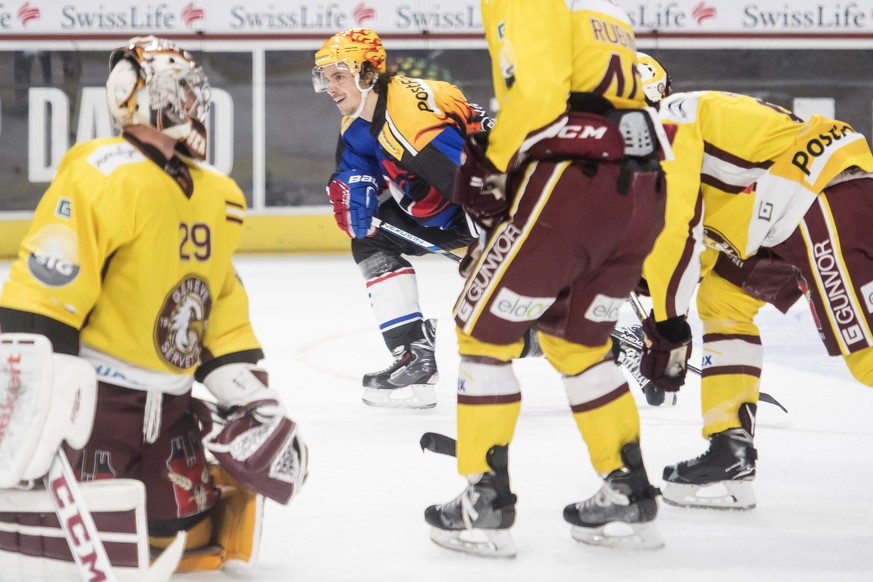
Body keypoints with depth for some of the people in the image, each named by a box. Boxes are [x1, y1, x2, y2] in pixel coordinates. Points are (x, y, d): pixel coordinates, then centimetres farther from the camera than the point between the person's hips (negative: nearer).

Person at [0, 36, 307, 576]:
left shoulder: (218, 198, 10)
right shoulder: (105, 176, -18)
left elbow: (220, 303, 19)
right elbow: (44, 282, -24)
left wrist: (249, 390, 10)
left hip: (168, 404, 8)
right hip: (92, 393, -8)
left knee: (191, 529, 7)